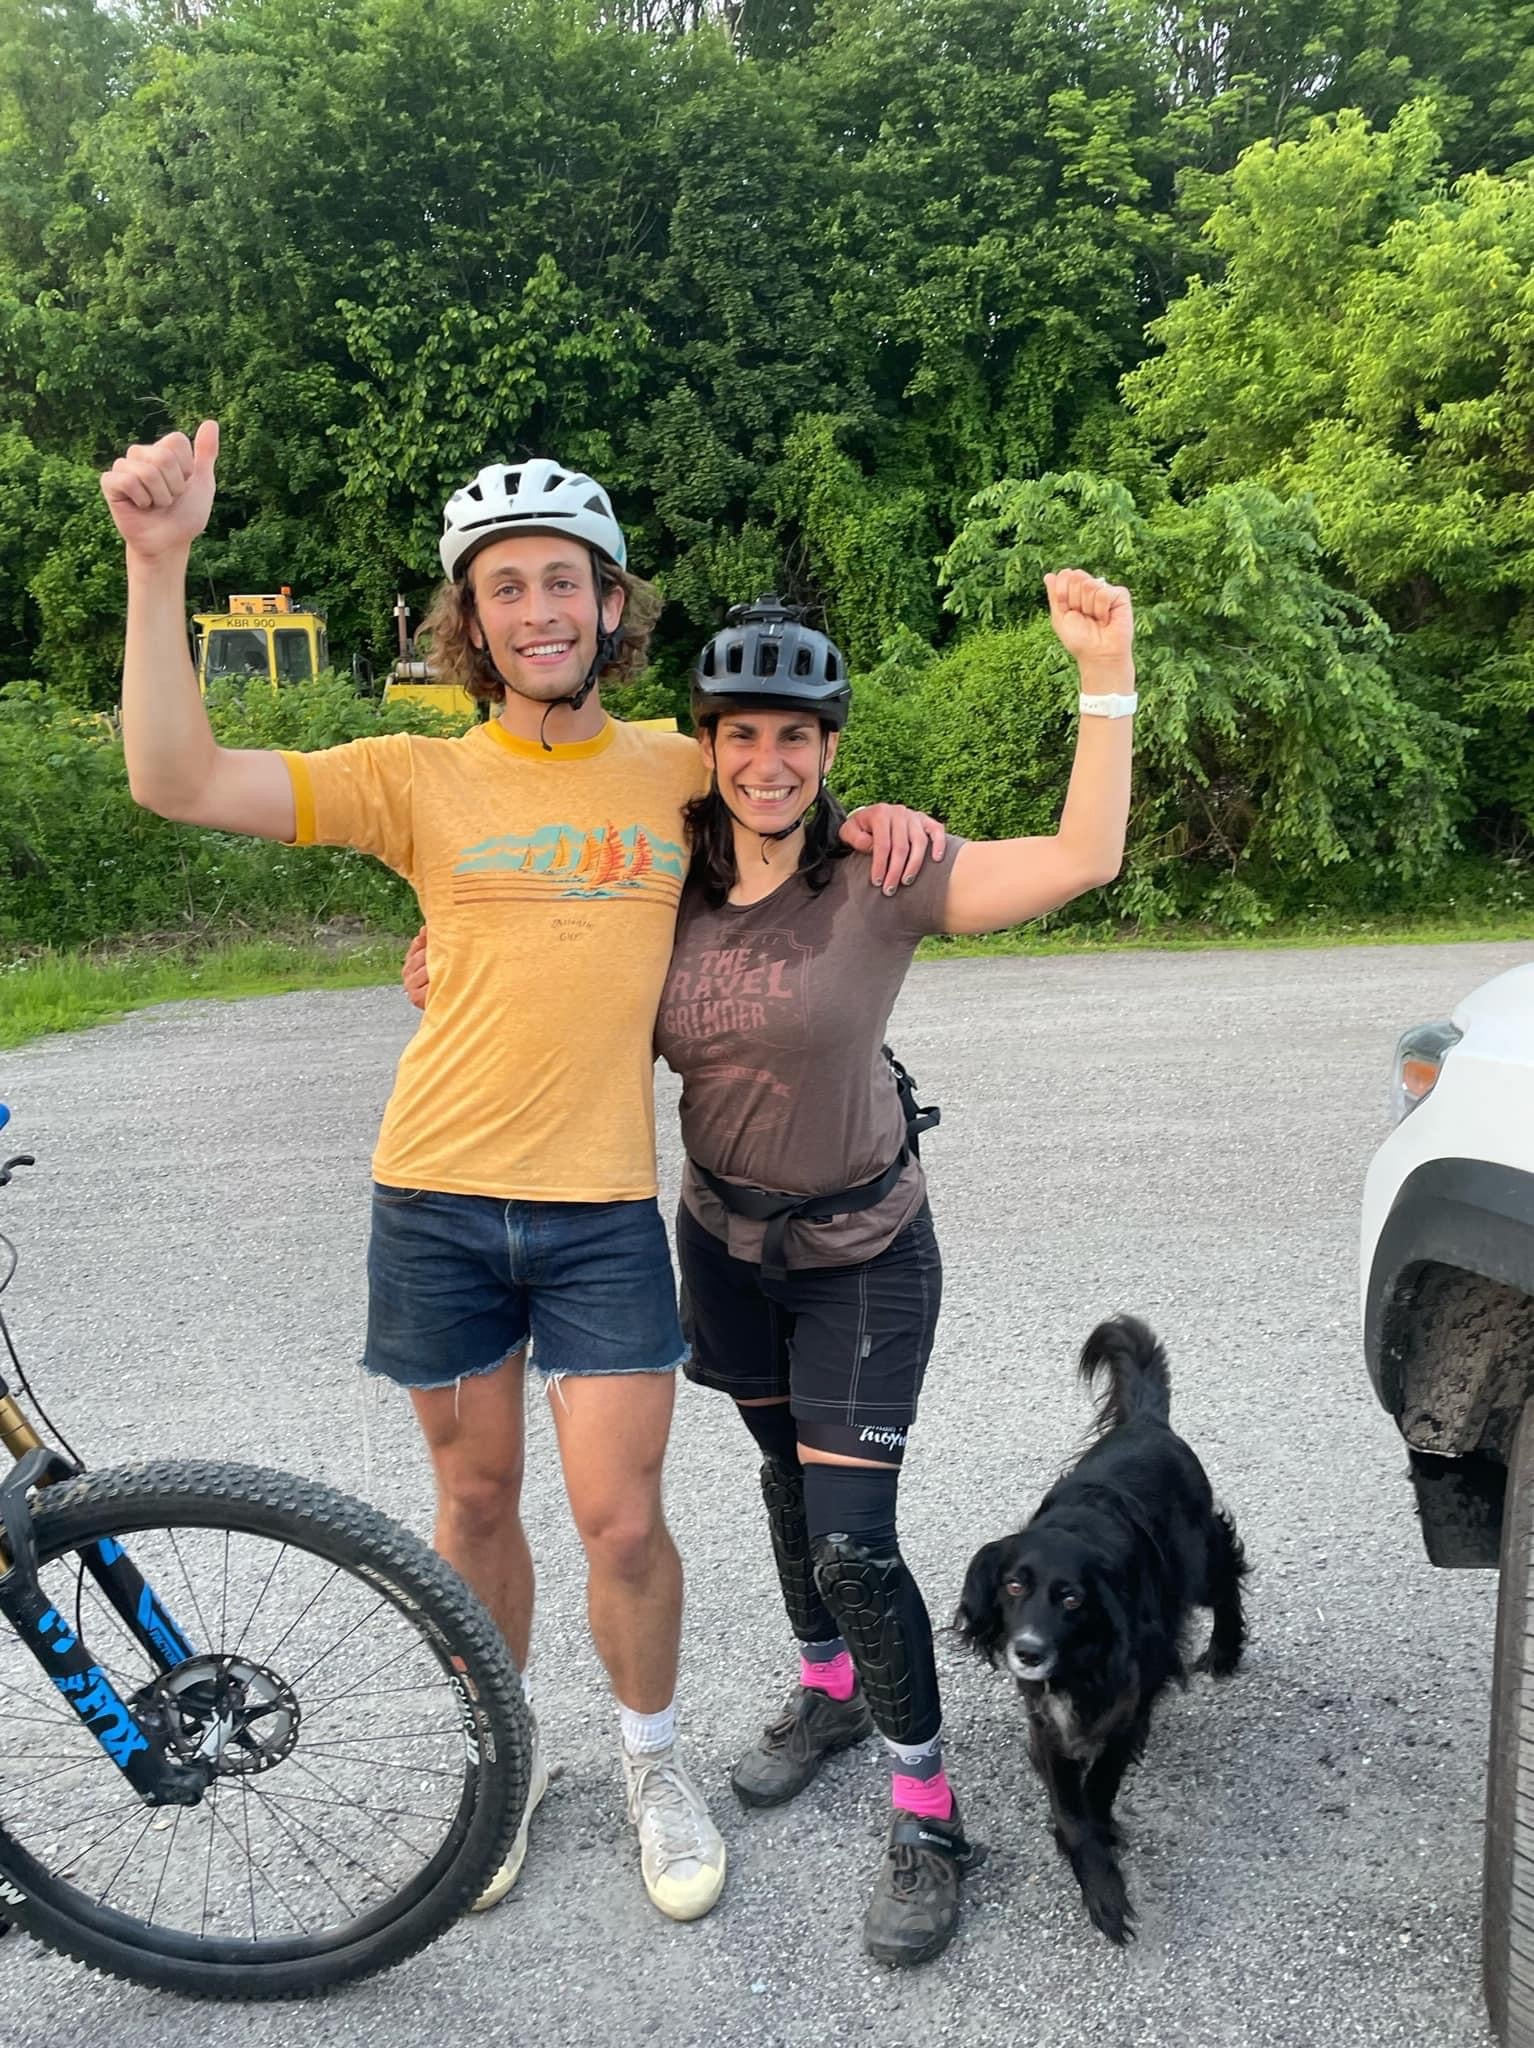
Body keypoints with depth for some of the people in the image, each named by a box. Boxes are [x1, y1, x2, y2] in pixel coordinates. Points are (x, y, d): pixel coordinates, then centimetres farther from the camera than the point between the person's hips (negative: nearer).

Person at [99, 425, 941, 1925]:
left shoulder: (676, 770, 2)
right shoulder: (419, 778, -3)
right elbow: (177, 781, -12)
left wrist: (878, 821, -2)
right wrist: (160, 565, -20)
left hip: (602, 1208, 0)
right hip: (436, 1199, 0)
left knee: (621, 1519, 3)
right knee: (475, 1498, 16)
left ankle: (653, 1767, 32)